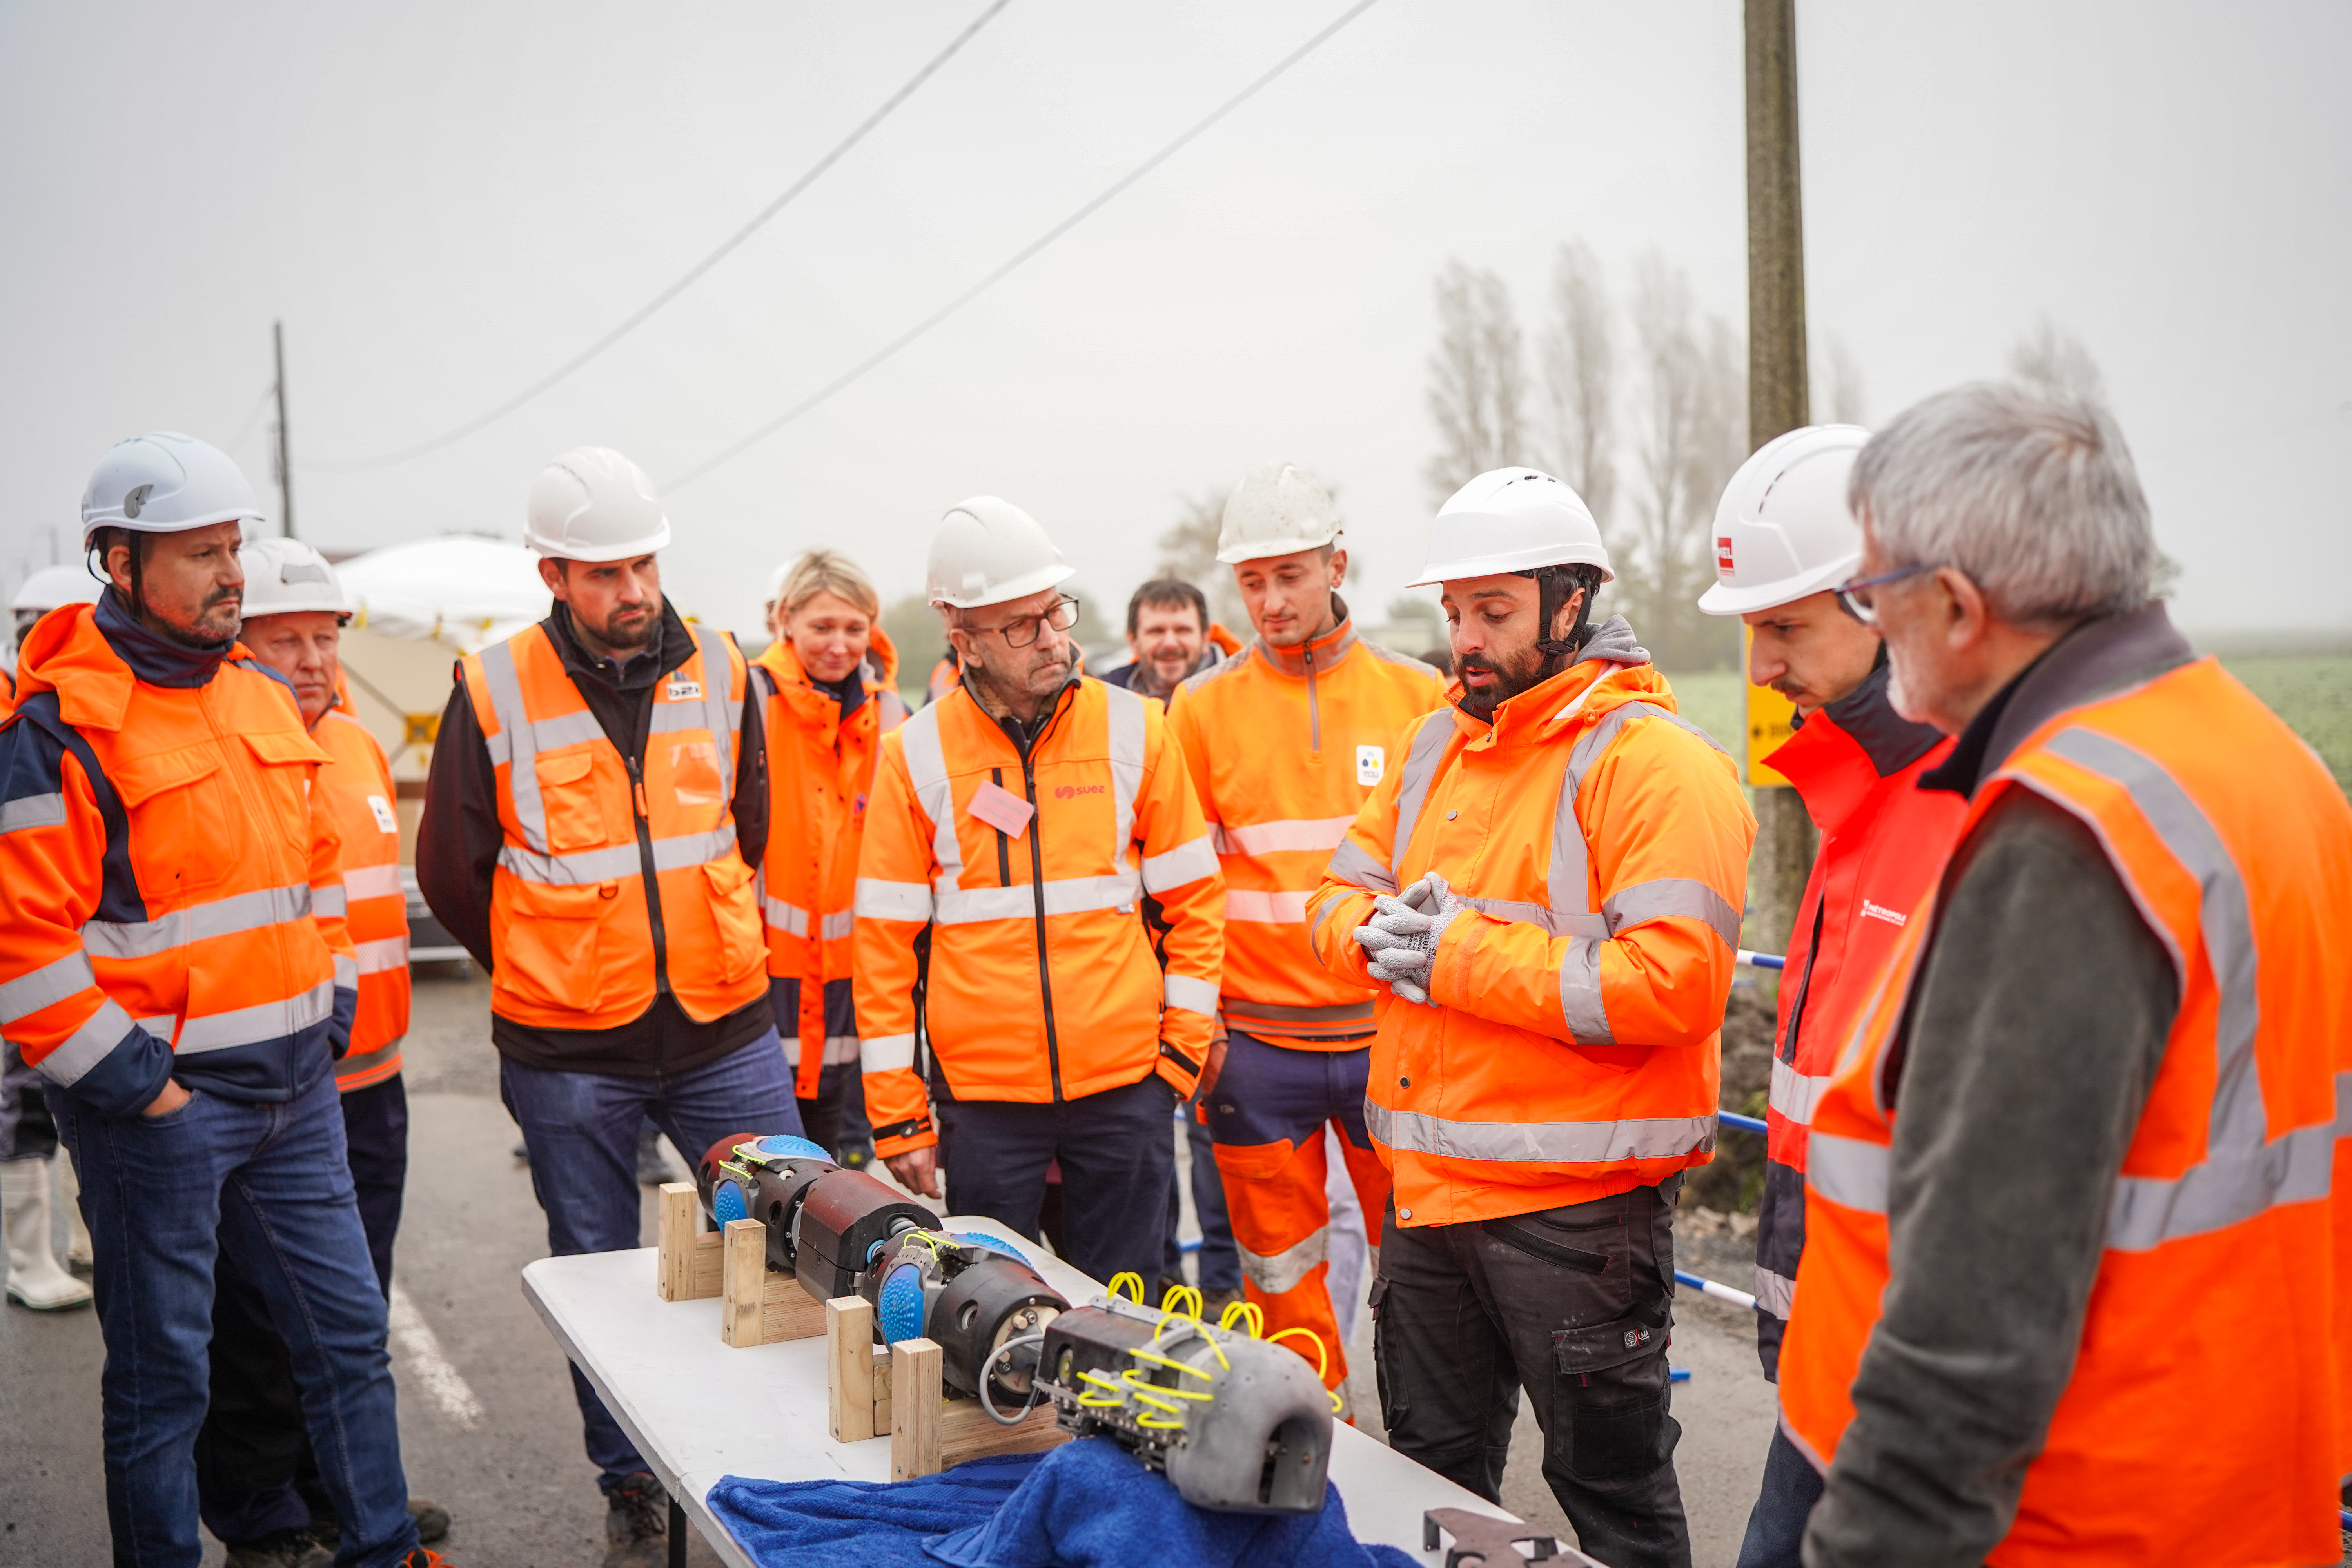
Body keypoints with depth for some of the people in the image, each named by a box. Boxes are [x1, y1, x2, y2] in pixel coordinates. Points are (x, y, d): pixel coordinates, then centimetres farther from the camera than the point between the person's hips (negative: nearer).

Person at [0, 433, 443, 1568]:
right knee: (162, 1372, 7)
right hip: (158, 1103, -7)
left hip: (296, 1090, 7)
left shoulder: (262, 700, 11)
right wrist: (128, 1082, -15)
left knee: (349, 1328, 14)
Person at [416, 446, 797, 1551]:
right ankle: (630, 1483, 30)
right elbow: (452, 869, 4)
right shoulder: (493, 692, -6)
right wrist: (549, 969, 11)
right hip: (568, 1053, -1)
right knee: (600, 1276, 12)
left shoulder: (718, 671, 1)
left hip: (727, 1031, 2)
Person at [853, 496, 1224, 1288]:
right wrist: (898, 1115, -1)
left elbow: (1192, 897, 7)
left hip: (1125, 1088, 1)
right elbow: (886, 942, 0)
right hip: (983, 1097, 0)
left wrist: (1183, 1042, 0)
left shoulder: (1133, 729, 1)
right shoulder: (916, 754, -2)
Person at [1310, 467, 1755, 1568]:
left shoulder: (1657, 763, -14)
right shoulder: (1436, 745, 11)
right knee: (1428, 1478, 22)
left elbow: (1672, 982, -25)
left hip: (1577, 1202, -7)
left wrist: (1460, 958, -20)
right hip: (1426, 1184, 7)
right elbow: (1341, 896, 14)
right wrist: (1383, 931, -10)